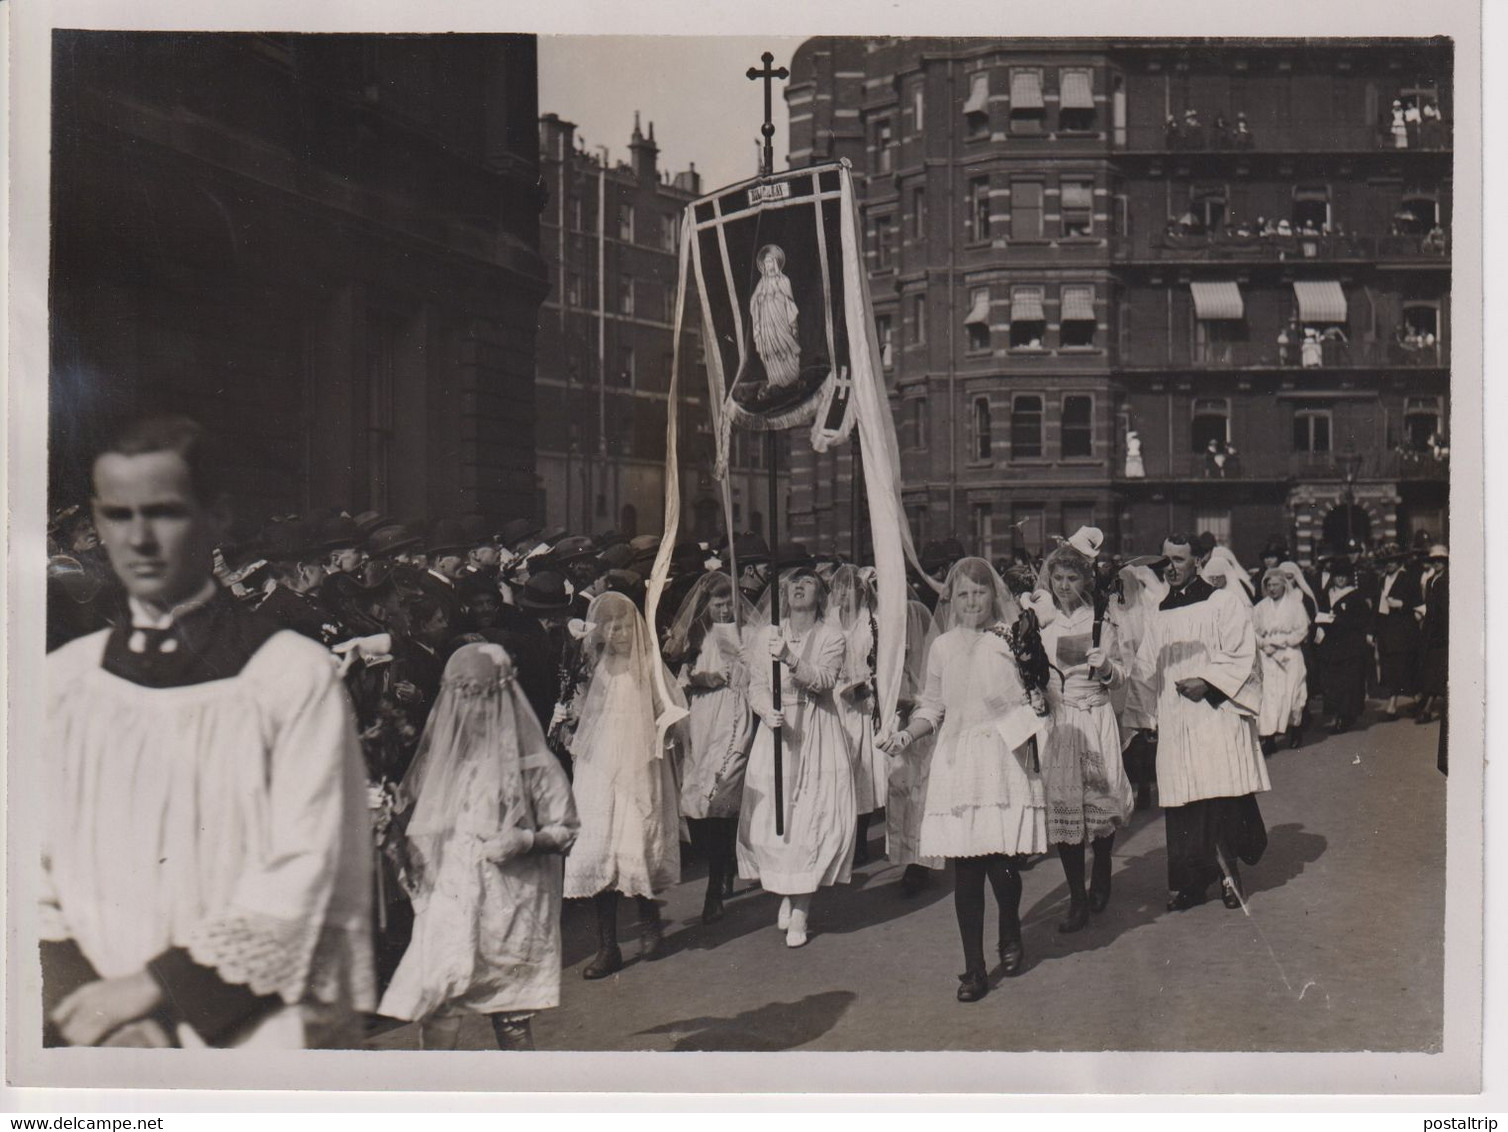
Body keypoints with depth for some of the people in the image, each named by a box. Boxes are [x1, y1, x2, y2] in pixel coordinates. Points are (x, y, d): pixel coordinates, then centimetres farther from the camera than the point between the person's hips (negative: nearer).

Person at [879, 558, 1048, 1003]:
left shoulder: (1013, 639, 3)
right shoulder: (943, 647, 10)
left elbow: (1036, 700, 7)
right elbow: (932, 707, 16)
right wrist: (908, 734, 0)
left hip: (1004, 757, -2)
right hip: (958, 761, 2)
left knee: (1002, 862, -6)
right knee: (965, 869, 0)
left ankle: (1010, 933, 26)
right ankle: (974, 968, 9)